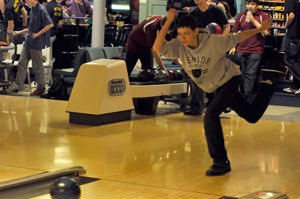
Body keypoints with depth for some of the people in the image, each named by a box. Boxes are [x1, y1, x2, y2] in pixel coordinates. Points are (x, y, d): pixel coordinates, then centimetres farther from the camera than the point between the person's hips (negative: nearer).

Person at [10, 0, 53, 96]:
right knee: (21, 63, 8)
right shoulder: (33, 10, 10)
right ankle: (18, 85, 14)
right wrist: (20, 32, 17)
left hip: (36, 43, -9)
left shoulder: (41, 10, -16)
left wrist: (38, 34, -19)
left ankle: (41, 88, 13)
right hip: (28, 41, 9)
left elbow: (50, 24, -21)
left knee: (37, 65, 1)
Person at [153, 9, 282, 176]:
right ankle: (268, 82, 47)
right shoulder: (179, 46, -20)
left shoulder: (214, 42, -29)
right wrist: (169, 21, -40)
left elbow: (238, 37, -14)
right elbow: (157, 48, -36)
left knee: (211, 116, -25)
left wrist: (261, 29, -5)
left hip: (229, 79, -6)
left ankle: (221, 162, -13)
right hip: (216, 87, 6)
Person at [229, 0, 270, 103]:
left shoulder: (263, 16, -2)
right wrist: (233, 46, 8)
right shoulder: (241, 15, 7)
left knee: (250, 75, -8)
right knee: (241, 74, 9)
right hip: (240, 50, 4)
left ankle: (247, 98, -7)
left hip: (255, 51, -3)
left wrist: (253, 20, -16)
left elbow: (265, 32, -12)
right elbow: (235, 32, 14)